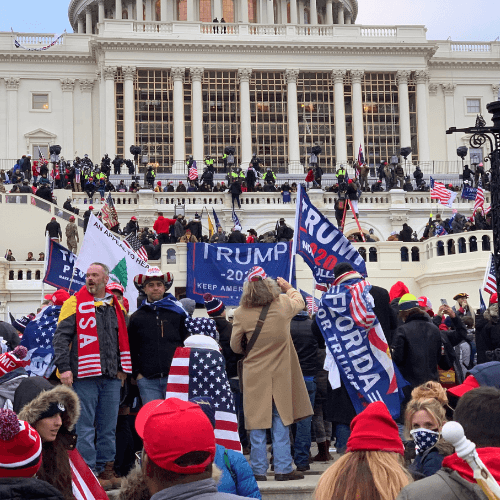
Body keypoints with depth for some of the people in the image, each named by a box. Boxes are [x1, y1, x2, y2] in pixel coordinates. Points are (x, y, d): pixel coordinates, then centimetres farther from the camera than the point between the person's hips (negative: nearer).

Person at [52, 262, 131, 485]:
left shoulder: (116, 306, 14)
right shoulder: (75, 303, 0)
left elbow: (123, 339, 23)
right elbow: (61, 337, -4)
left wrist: (123, 368, 17)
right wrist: (64, 367, -13)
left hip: (111, 376, 4)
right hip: (85, 375, -4)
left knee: (108, 425, 9)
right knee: (86, 427, -2)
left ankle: (105, 466, 19)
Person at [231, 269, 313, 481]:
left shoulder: (241, 313, -11)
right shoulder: (283, 305, -7)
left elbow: (235, 346, 1)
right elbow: (299, 301, 18)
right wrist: (288, 288, 35)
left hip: (254, 375, -1)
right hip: (280, 374, 1)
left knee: (257, 423, 6)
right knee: (280, 421, 8)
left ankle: (259, 470, 9)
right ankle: (283, 469, 11)